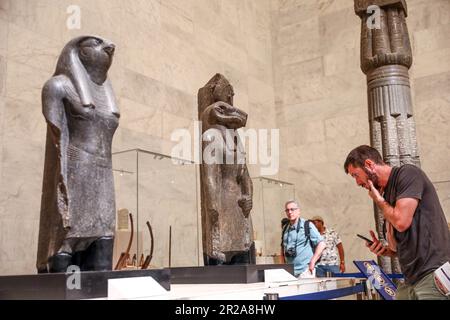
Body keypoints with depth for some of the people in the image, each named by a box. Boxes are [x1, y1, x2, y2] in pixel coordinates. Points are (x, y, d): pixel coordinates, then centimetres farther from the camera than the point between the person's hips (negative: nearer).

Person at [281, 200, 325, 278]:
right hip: (289, 271, 5)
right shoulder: (285, 229, 14)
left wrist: (312, 262, -11)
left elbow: (321, 244, -5)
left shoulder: (307, 226, -2)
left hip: (305, 270, -5)